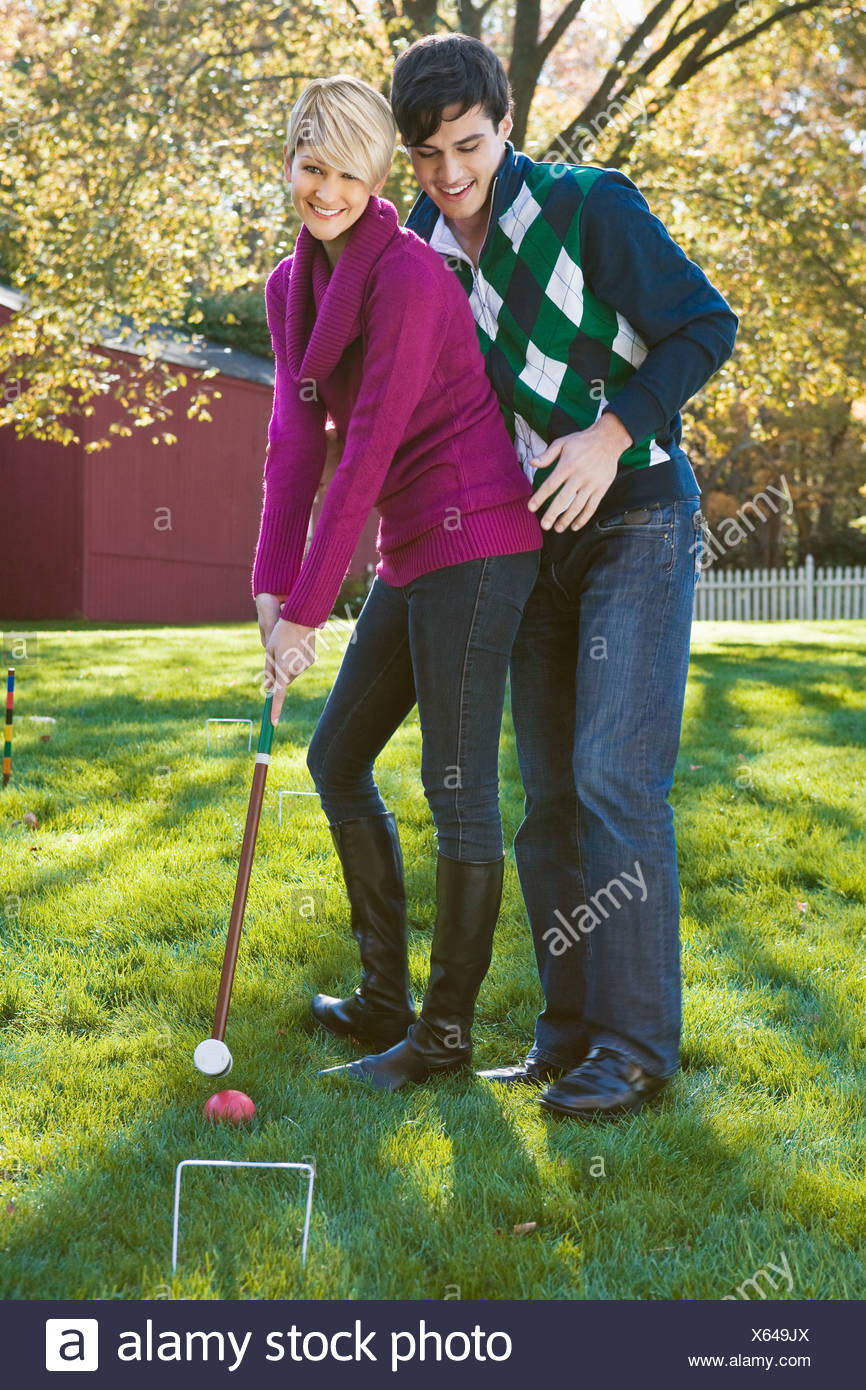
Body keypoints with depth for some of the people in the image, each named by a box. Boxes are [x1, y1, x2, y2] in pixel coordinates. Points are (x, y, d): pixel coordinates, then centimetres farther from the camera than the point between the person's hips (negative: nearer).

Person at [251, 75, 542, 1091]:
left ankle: (447, 1031, 8)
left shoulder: (405, 272, -14)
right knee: (337, 758, 13)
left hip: (475, 538, -9)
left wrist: (307, 612, -17)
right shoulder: (290, 287, 12)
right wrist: (272, 586, -7)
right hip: (412, 551, 9)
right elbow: (295, 438, 4)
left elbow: (369, 450, -18)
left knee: (457, 781, -5)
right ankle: (385, 1000, 24)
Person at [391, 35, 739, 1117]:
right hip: (534, 540, 6)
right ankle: (570, 1028, 14)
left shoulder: (590, 205, -10)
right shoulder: (417, 252, 7)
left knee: (616, 781, -14)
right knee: (548, 795, 5)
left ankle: (638, 1043, -5)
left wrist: (612, 432, -20)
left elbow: (705, 325, -9)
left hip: (638, 519, -6)